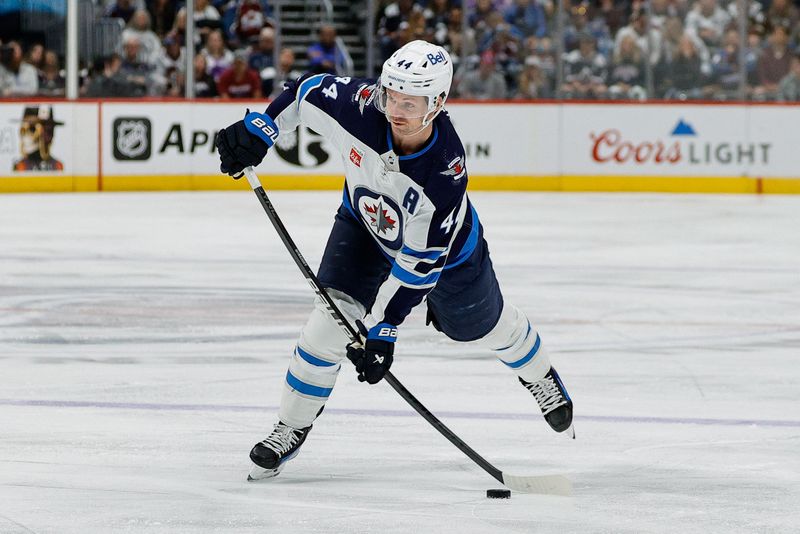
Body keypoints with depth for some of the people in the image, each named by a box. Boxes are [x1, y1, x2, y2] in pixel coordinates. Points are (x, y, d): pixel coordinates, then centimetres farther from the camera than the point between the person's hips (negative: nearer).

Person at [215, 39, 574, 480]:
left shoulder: (445, 175, -43)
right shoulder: (360, 105, -36)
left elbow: (418, 265, -36)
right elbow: (310, 91, -13)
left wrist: (382, 327, -35)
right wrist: (258, 131, -19)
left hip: (443, 246, -2)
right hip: (365, 224, 2)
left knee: (484, 325, 21)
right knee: (330, 320, -16)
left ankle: (539, 376, 54)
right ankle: (291, 429, 1)